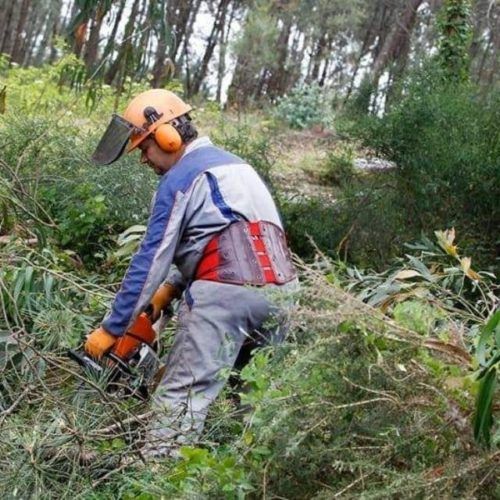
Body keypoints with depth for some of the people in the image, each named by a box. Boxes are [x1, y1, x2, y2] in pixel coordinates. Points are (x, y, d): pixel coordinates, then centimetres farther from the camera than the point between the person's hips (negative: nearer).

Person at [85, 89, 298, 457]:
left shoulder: (180, 180, 0)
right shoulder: (234, 165, 26)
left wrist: (111, 329, 2)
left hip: (226, 294, -8)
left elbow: (151, 260, -3)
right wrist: (172, 286, 15)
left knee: (182, 396, -8)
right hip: (279, 293, 8)